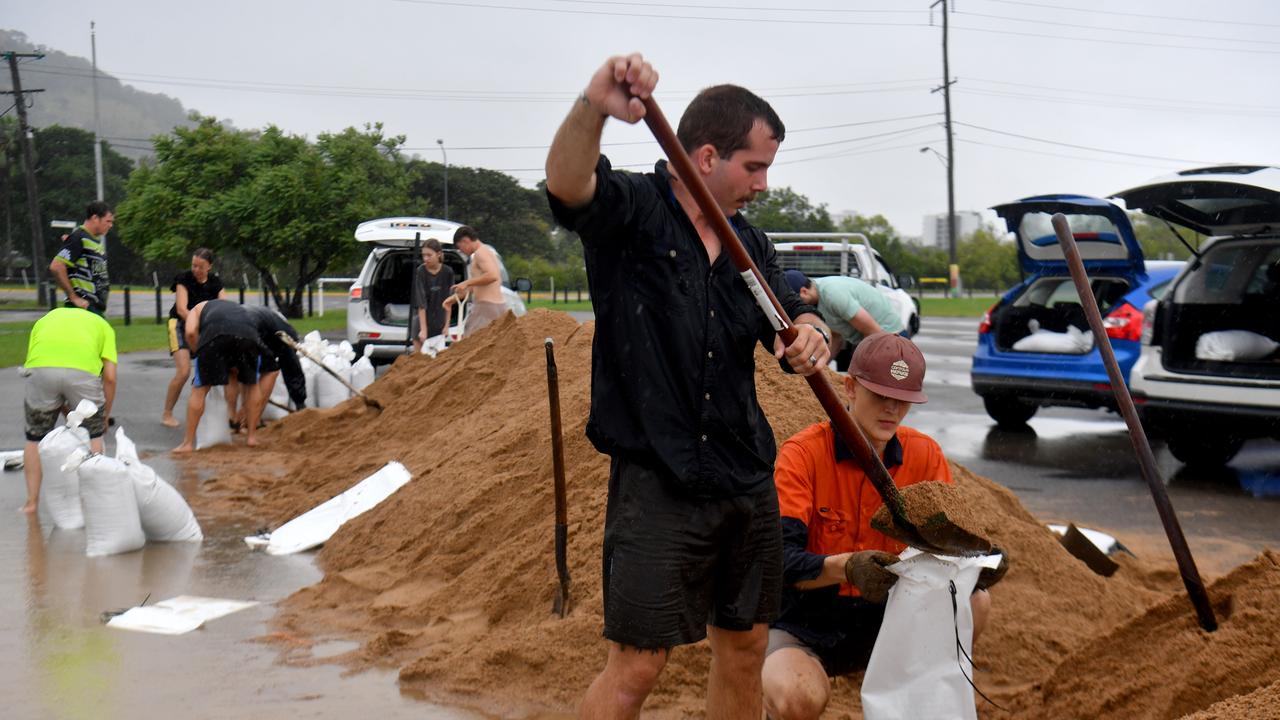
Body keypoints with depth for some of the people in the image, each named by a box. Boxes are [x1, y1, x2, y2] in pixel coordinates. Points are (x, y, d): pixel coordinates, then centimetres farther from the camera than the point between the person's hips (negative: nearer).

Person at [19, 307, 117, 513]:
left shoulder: (45, 319, 37)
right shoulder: (102, 325, 32)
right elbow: (110, 377, 20)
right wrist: (105, 416, 32)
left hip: (40, 368, 1)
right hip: (83, 370, -1)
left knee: (36, 436, 22)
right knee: (92, 435, 24)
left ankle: (31, 502, 25)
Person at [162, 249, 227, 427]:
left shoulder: (215, 282, 2)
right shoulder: (184, 280, -10)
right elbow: (182, 309, -21)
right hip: (181, 325, -5)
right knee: (184, 372, -19)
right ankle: (167, 414, -5)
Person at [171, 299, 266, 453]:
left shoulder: (198, 309, 37)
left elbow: (190, 332, 9)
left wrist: (200, 354, 25)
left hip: (216, 332, -3)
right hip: (248, 333, 3)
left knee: (199, 389, 11)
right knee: (252, 385, 28)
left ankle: (188, 443, 12)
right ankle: (252, 436, 28)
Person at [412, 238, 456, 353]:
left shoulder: (447, 272, -5)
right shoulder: (420, 272, -13)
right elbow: (421, 304, -16)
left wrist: (447, 325, -1)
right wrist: (423, 329, -20)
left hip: (439, 322, 2)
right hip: (422, 322, -2)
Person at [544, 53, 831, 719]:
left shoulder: (749, 243, 14)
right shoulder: (633, 211, -8)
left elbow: (790, 317, 14)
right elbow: (567, 184, -28)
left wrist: (808, 334, -12)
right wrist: (592, 109, -50)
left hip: (747, 479, 7)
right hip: (658, 483, -7)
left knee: (744, 647, 15)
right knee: (637, 664, -6)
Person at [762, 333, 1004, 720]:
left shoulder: (924, 454, -1)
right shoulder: (803, 453, -15)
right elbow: (782, 560, -24)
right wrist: (846, 568, -45)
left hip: (883, 618, 4)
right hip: (805, 623, -4)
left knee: (974, 602, -21)